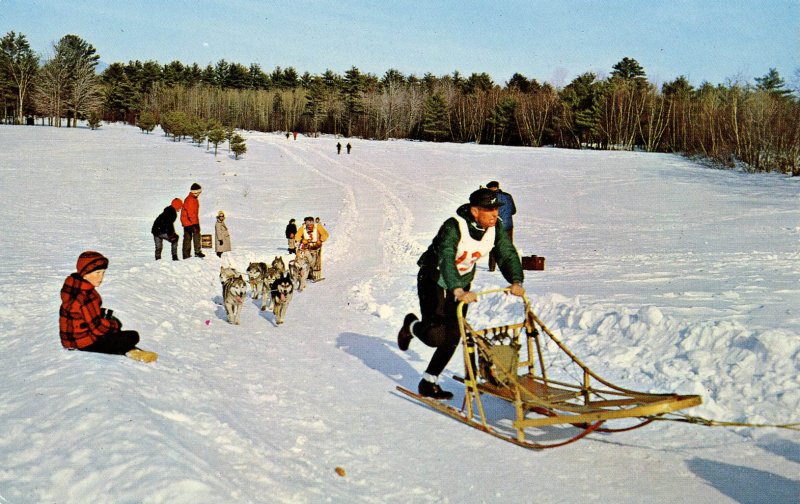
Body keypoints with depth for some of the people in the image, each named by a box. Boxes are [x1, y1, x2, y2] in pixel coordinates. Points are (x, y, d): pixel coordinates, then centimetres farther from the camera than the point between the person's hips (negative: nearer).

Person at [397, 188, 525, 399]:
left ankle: (429, 382, 16)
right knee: (435, 336, -11)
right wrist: (458, 291, -59)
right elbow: (446, 259, -44)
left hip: (462, 284, 6)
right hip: (434, 280, -6)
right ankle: (411, 326, 24)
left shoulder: (496, 227, -13)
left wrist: (516, 281, -30)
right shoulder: (453, 227, -32)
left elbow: (507, 253, -12)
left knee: (452, 338, 1)